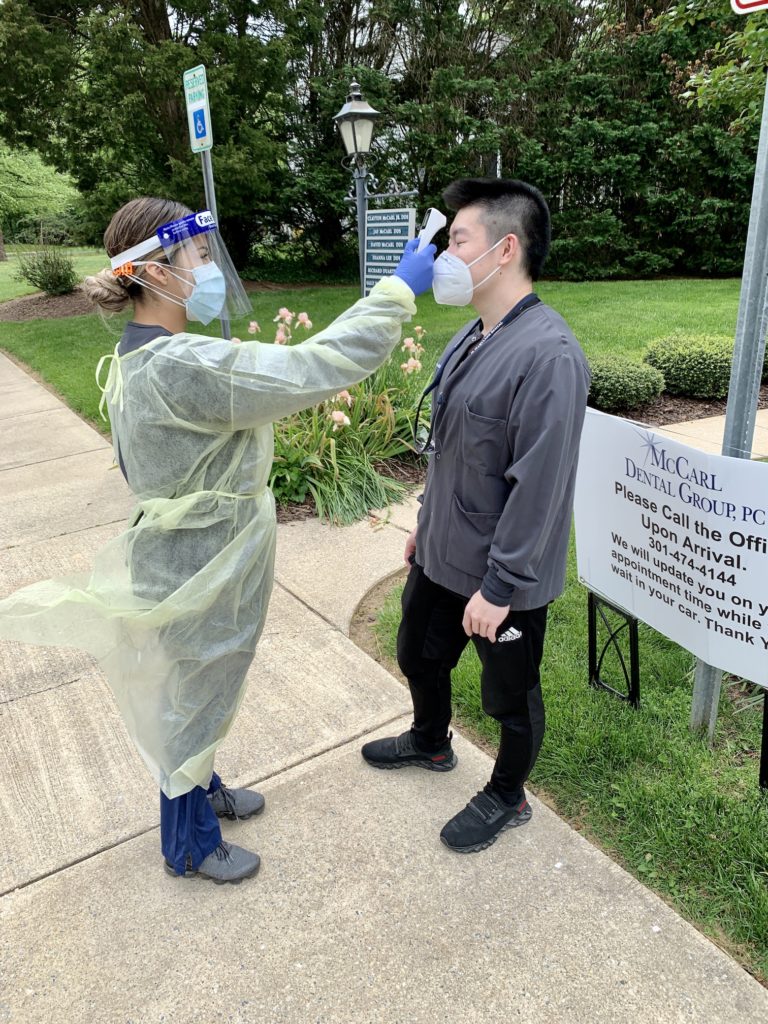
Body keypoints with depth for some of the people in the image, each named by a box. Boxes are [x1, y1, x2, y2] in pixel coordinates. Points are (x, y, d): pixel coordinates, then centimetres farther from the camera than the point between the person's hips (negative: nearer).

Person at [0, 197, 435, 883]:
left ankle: (204, 791, 54)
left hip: (194, 557, 9)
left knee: (199, 692, 28)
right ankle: (190, 844, 39)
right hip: (201, 572, -9)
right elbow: (316, 369, -35)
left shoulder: (138, 358, 3)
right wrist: (399, 289, -26)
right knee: (195, 700, 13)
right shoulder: (177, 365, -31)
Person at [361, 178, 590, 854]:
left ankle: (506, 798, 42)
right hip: (441, 555, 9)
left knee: (511, 697, 15)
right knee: (419, 656, 27)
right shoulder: (472, 338, 4)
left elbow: (539, 487, -26)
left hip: (502, 576, -9)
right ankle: (431, 743, 55)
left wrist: (500, 585, -21)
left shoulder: (548, 354, -25)